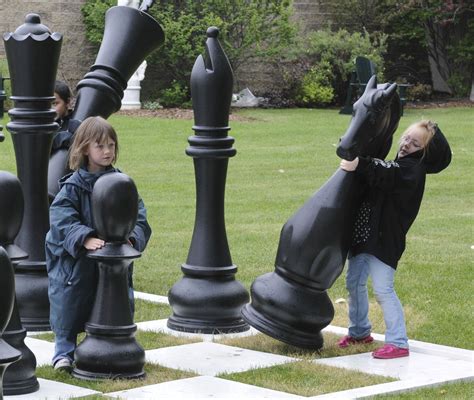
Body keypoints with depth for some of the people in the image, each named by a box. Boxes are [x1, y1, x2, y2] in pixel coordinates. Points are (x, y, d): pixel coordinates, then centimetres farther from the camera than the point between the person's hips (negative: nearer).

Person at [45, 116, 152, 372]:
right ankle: (64, 351, 14)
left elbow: (138, 215, -3)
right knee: (69, 305, 0)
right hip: (74, 262, -3)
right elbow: (61, 218, -21)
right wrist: (84, 238, -36)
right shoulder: (73, 186, -9)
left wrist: (131, 237, -24)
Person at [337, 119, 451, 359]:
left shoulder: (412, 170, -12)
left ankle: (398, 342, -7)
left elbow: (385, 175, -30)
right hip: (364, 235, 10)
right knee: (354, 283, 17)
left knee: (383, 289, -12)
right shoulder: (399, 165, 21)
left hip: (385, 239, -10)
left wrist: (360, 166, -39)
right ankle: (359, 332, 35)